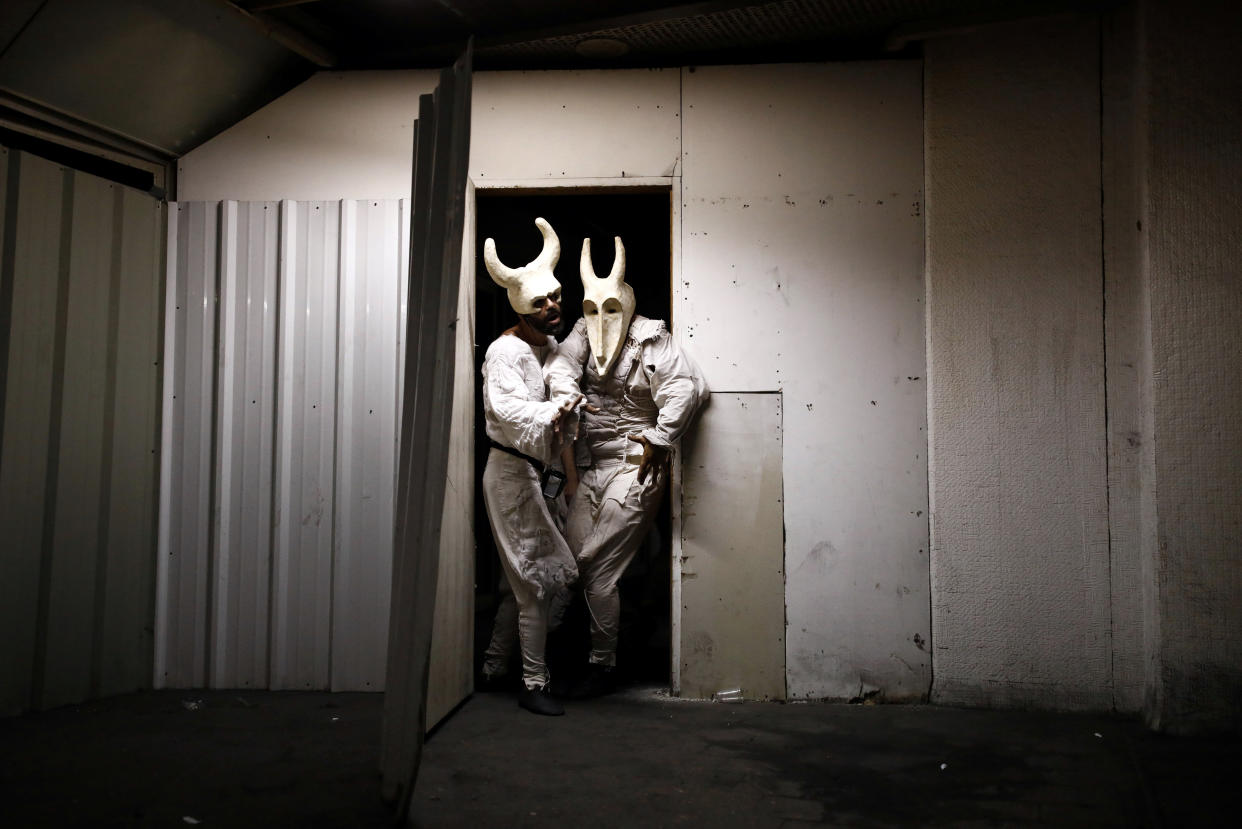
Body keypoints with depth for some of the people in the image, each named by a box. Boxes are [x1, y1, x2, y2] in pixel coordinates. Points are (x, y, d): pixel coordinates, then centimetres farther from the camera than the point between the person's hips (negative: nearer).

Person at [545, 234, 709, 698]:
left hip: (635, 466, -7)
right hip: (592, 466, 7)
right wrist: (566, 394, -29)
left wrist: (659, 439, -17)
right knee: (571, 558, 7)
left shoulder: (651, 342, -9)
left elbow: (688, 387, -17)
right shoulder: (584, 334, 9)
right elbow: (562, 363, -7)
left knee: (598, 566, -7)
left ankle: (604, 665, 7)